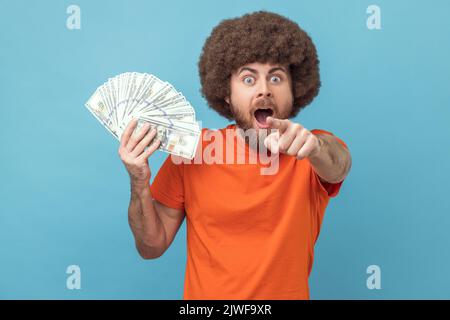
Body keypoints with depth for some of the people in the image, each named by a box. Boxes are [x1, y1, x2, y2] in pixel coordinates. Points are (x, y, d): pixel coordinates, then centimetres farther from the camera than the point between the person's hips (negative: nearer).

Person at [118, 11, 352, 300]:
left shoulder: (317, 148, -8)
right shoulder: (191, 150, -9)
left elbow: (338, 164, -31)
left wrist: (314, 146, -50)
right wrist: (139, 184, -21)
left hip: (289, 291, 1)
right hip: (205, 292, 0)